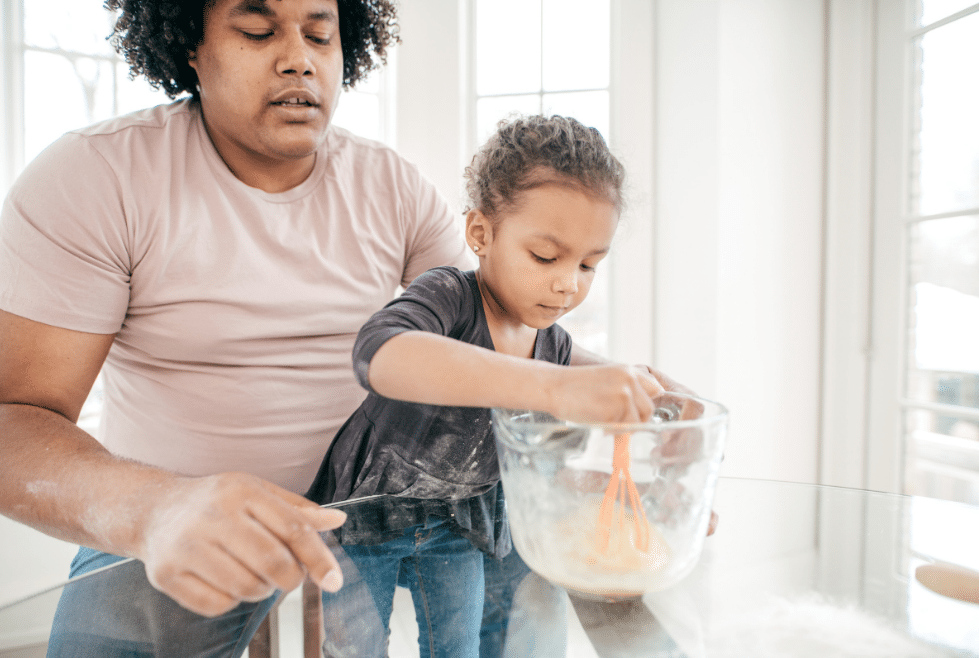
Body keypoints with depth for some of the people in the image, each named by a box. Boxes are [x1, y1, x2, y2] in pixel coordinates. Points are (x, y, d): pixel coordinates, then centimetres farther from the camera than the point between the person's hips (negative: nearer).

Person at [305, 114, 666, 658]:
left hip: (457, 524, 5)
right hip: (363, 510, -4)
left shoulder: (555, 347, -8)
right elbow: (379, 355, -53)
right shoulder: (449, 296, -28)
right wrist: (553, 387, -63)